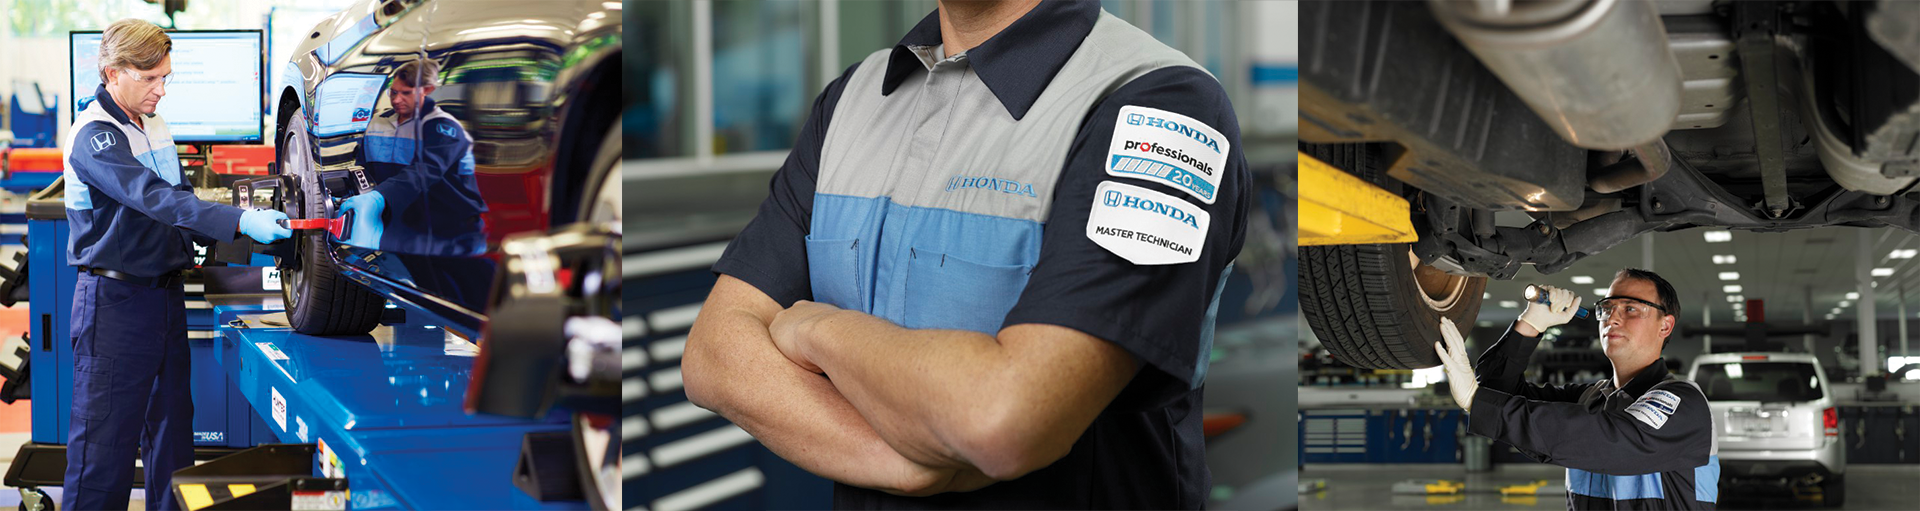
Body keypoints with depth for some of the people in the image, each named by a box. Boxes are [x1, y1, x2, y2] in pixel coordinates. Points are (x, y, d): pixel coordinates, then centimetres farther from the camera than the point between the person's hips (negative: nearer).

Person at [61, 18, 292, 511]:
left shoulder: (154, 126, 11)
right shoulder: (93, 136, -17)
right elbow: (153, 197, -30)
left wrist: (217, 239, 7)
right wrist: (239, 221, -38)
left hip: (165, 292, 8)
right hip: (115, 299, -8)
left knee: (171, 424, 12)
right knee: (105, 436, -6)